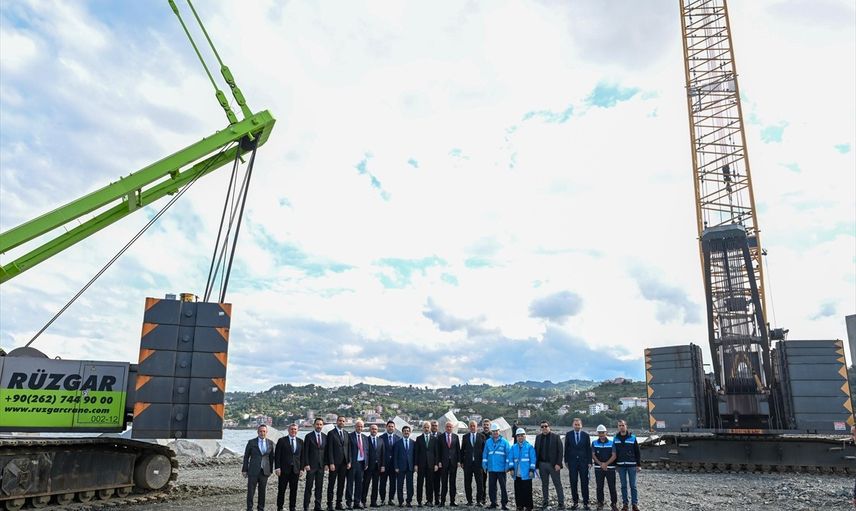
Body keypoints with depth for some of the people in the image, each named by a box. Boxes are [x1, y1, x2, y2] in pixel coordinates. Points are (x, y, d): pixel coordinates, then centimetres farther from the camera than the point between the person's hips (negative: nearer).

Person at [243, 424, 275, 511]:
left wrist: (271, 470, 7)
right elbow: (246, 457, 2)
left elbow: (271, 457, 10)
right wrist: (245, 470, -2)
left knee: (262, 491, 8)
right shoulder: (251, 442, -2)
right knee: (251, 491, -2)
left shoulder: (270, 443, 5)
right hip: (253, 471, -2)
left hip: (265, 471, 2)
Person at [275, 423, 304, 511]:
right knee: (281, 490, 3)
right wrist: (277, 467, -11)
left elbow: (302, 456, 10)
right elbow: (277, 455, -4)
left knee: (294, 490, 6)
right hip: (284, 469, -3)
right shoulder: (282, 441, -2)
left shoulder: (300, 441, 9)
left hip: (295, 470, 3)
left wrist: (301, 468, 4)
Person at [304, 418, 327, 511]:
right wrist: (306, 464, -12)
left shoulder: (325, 436, 9)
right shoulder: (308, 436, -3)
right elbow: (305, 452, -5)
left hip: (321, 465, 4)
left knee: (319, 487, 6)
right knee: (309, 486, -1)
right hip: (311, 465, -4)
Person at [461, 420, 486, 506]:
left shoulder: (481, 437, 4)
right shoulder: (465, 437, 8)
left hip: (478, 463, -1)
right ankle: (469, 500, 13)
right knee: (467, 483, 4)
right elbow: (462, 450, 8)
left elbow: (484, 449, 3)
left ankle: (479, 500, 8)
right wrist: (461, 461, 2)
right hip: (467, 463, 1)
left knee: (479, 482, -1)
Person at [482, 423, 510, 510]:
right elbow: (485, 454, 9)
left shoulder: (504, 442, -3)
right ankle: (493, 503, 18)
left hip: (501, 469, -3)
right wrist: (484, 465, 5)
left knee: (503, 487, 2)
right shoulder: (488, 442, 6)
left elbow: (508, 454, -4)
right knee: (492, 487, 8)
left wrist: (507, 466, -8)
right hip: (491, 469, 3)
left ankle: (504, 503, 11)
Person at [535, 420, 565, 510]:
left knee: (558, 484, 2)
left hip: (553, 464, -4)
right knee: (544, 484, 12)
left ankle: (561, 503, 8)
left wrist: (558, 464, -14)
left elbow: (560, 451, -8)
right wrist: (536, 464, 2)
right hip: (542, 464, 4)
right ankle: (545, 501, 21)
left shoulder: (556, 437, -5)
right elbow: (536, 451, 9)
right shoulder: (538, 437, 7)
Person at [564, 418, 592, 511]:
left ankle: (585, 503, 9)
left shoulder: (585, 435, 2)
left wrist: (589, 462, -2)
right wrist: (566, 461, 1)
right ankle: (575, 502, 13)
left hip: (583, 462, 0)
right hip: (572, 462, 0)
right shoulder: (568, 434, 3)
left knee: (584, 483, 2)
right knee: (573, 483, 4)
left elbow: (589, 449, 3)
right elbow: (566, 448, 5)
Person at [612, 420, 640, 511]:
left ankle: (635, 504, 9)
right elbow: (614, 453, 10)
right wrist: (615, 464, 7)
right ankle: (624, 503, 14)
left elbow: (637, 452, 0)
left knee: (633, 485, 2)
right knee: (623, 485, 8)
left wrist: (639, 464, -3)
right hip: (621, 465, 2)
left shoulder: (632, 437, -2)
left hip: (632, 465, -2)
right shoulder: (615, 438, 5)